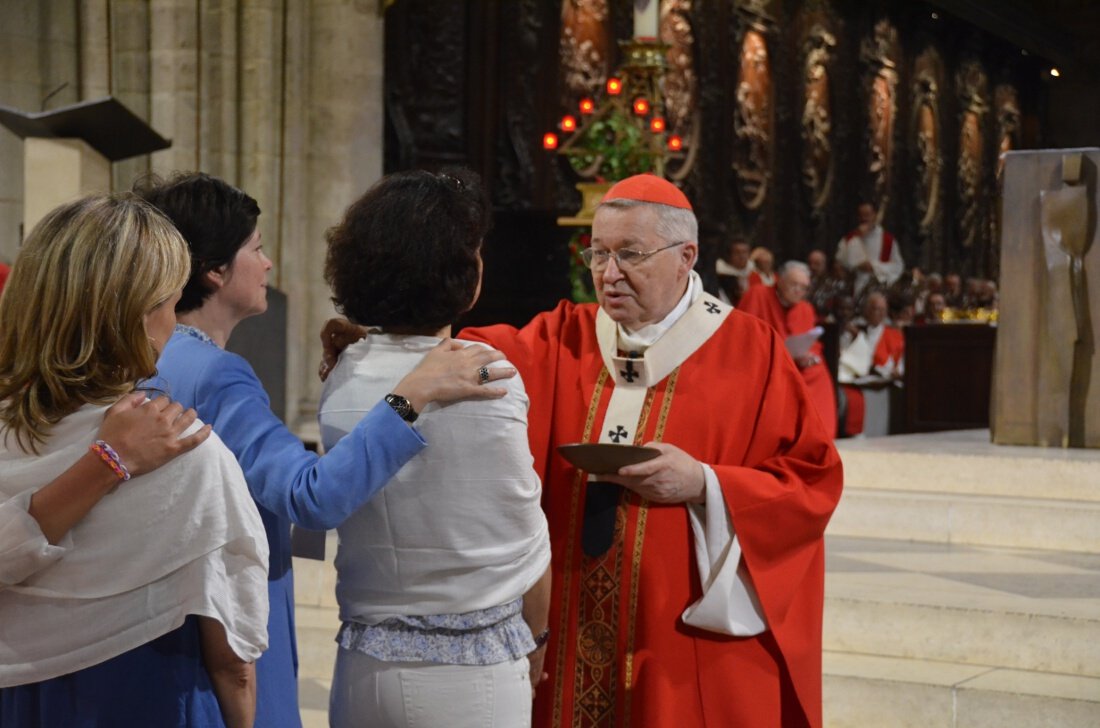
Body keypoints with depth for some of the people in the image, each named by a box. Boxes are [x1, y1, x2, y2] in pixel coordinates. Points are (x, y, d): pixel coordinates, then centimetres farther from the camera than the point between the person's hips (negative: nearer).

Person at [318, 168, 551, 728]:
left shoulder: (341, 383, -1)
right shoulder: (488, 380, -13)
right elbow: (527, 547, -7)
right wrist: (533, 641, 9)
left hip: (364, 667, 4)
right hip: (473, 673, -4)